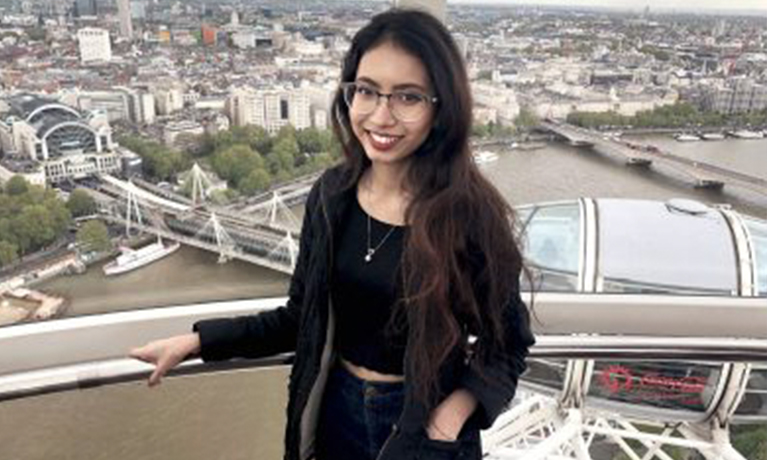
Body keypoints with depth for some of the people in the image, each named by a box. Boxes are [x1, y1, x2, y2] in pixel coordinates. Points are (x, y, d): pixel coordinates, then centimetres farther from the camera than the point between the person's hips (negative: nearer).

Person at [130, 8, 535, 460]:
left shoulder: (470, 213, -20)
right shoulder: (332, 194, -9)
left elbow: (508, 342, -8)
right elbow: (302, 318, 0)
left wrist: (457, 410, -23)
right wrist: (197, 340, -6)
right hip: (338, 409, 4)